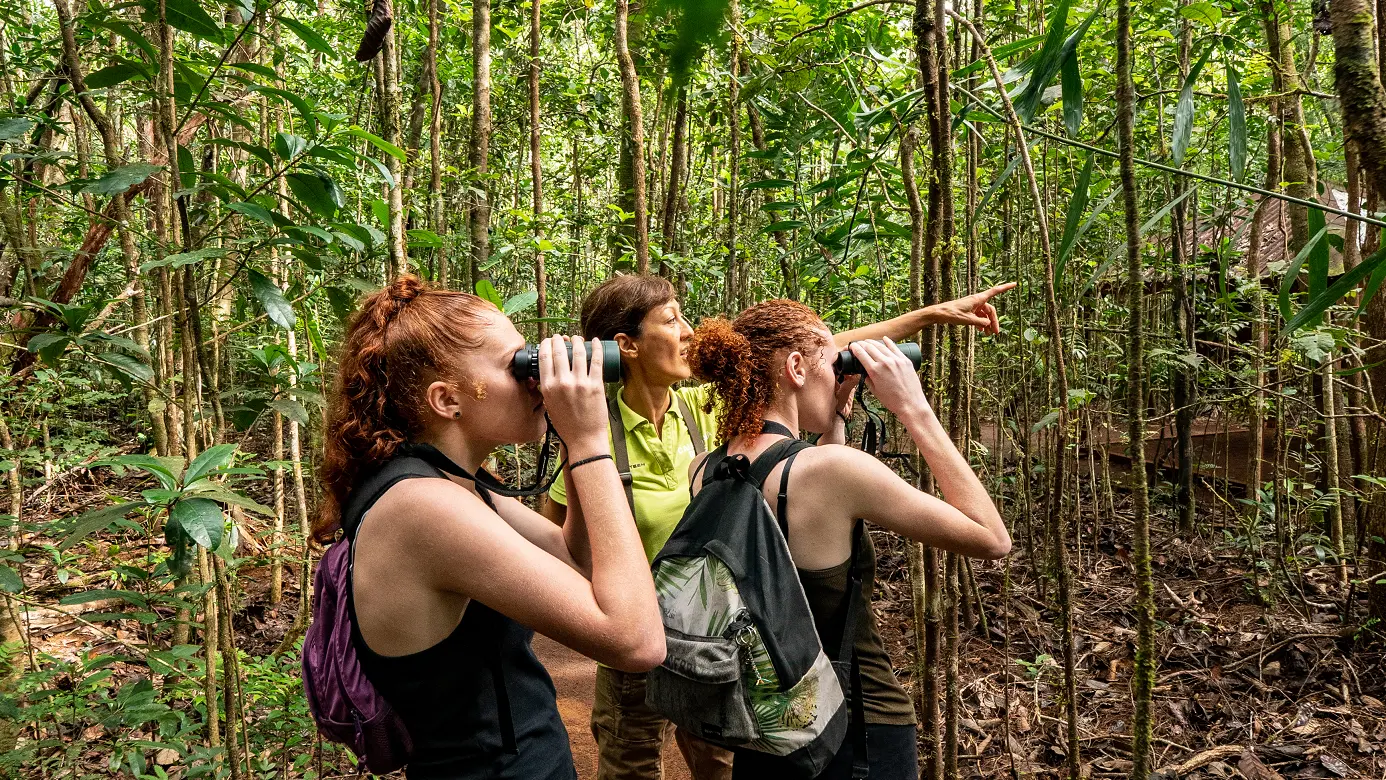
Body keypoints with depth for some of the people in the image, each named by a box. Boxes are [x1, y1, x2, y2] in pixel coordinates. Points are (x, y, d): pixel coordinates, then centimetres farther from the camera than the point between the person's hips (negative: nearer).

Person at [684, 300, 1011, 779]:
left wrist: (831, 415, 5)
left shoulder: (702, 473, -6)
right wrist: (914, 409, -14)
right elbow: (993, 539, -15)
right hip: (860, 739, -5)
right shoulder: (833, 469, -26)